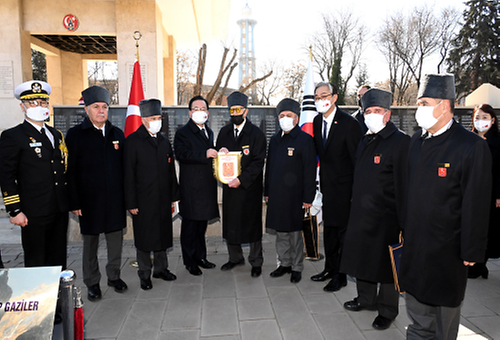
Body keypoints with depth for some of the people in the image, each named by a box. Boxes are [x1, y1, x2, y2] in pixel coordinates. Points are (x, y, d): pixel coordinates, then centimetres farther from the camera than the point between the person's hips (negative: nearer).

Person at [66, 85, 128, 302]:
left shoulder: (117, 134, 8)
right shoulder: (75, 134, -2)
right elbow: (70, 171, -4)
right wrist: (74, 202, -8)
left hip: (116, 200, 3)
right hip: (89, 200, -2)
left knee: (116, 241, 11)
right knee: (90, 244, 11)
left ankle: (114, 276, 30)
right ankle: (92, 283, 27)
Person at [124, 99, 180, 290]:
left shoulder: (164, 142, 10)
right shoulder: (133, 141, -6)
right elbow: (128, 174, -8)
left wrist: (173, 196, 10)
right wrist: (131, 203, -11)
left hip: (163, 200, 5)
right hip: (143, 201, -5)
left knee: (162, 235, 14)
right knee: (144, 238, 7)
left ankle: (161, 268, 31)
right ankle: (144, 275, 22)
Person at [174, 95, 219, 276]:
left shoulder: (209, 132, 18)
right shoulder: (182, 132, -7)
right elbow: (182, 154, -22)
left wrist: (217, 154, 6)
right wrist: (204, 154, -29)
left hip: (207, 186, 7)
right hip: (191, 188, -7)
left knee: (202, 223, 16)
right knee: (190, 225, 3)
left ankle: (200, 256, 30)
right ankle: (190, 261, 16)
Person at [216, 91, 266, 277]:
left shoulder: (256, 133, -7)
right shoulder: (224, 132, 9)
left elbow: (258, 162, -12)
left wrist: (241, 179, -21)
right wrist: (220, 153, -8)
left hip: (250, 187, -5)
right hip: (229, 186, 5)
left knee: (252, 224, 5)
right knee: (230, 223, 12)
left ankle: (256, 262, 22)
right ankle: (235, 257, 33)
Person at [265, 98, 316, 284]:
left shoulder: (305, 139, -7)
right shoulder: (274, 140, 12)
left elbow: (310, 170, -10)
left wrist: (308, 197, -13)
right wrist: (267, 192, 14)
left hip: (294, 196, -5)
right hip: (276, 195, 6)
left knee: (295, 232, 6)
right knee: (281, 232, 15)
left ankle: (297, 267, 22)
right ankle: (284, 263, 30)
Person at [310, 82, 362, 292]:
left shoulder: (349, 123, -15)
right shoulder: (317, 121, 6)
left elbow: (356, 159, -14)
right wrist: (321, 181, 9)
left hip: (344, 186, -7)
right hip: (327, 186, 7)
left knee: (344, 230, 4)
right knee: (329, 229, 17)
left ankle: (341, 275, 18)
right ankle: (330, 268, 34)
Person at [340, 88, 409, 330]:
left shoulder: (400, 142, -13)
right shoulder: (364, 142, 12)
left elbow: (403, 186, -17)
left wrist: (403, 223, -18)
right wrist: (355, 207, 14)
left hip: (385, 218, -7)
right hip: (361, 215, 7)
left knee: (386, 264, 8)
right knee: (362, 258, 19)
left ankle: (387, 311, 28)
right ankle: (366, 299, 40)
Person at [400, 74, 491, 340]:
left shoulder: (472, 146, -15)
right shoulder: (417, 140, 5)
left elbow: (476, 205, -14)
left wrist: (472, 251, -11)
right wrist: (403, 227, 11)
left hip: (447, 249, -5)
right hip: (414, 243, 6)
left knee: (445, 311, 16)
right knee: (417, 309, 21)